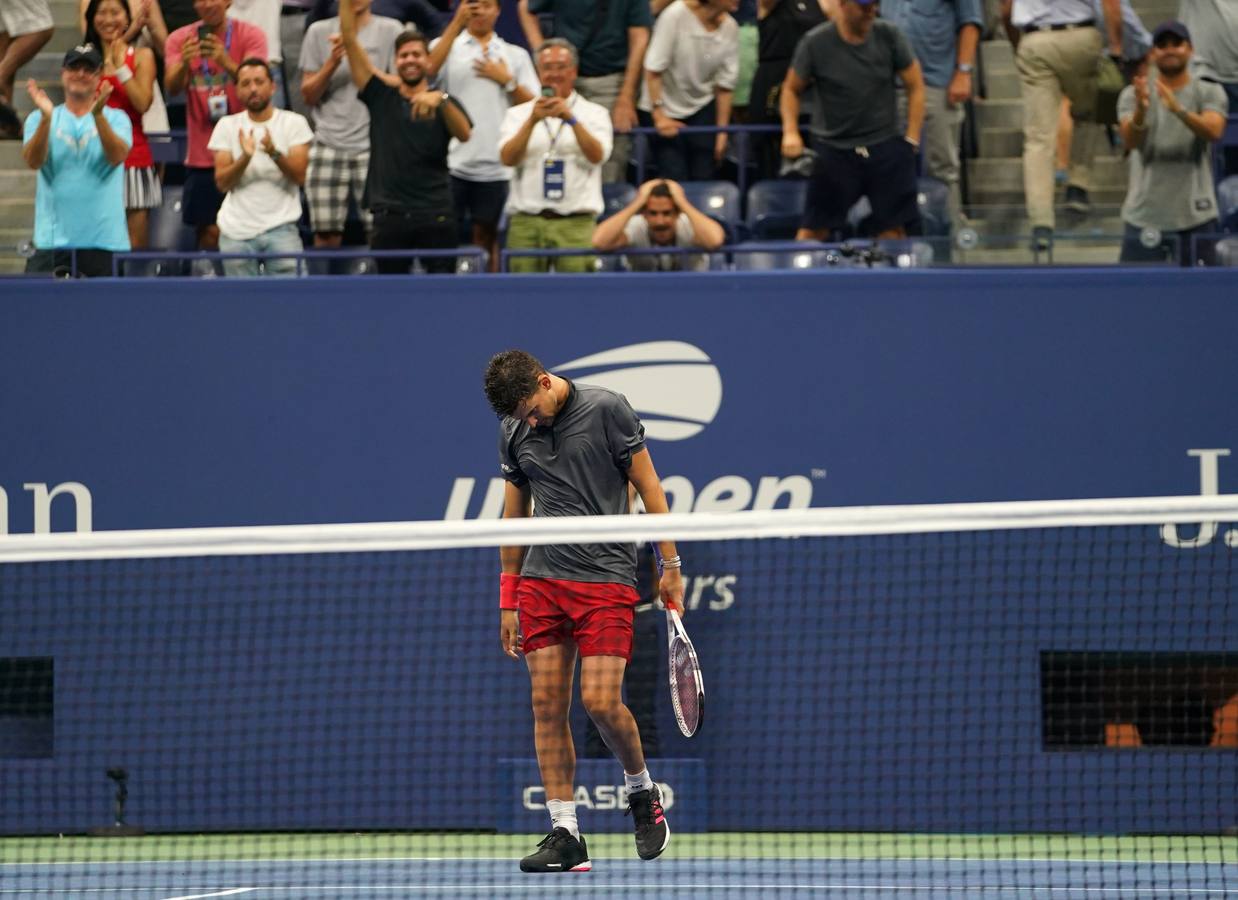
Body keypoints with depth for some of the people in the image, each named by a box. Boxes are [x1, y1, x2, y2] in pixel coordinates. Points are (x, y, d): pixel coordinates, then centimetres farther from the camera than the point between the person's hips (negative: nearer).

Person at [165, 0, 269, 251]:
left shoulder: (250, 35, -3)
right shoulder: (180, 39, 3)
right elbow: (172, 87, -11)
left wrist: (226, 63, -38)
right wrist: (183, 64, -33)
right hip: (202, 155, 1)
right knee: (209, 231, -3)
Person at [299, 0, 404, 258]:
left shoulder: (390, 31, 7)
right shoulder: (319, 32, 12)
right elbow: (308, 96, 11)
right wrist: (332, 63, -6)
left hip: (373, 148, -1)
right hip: (328, 147, 1)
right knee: (326, 236, -3)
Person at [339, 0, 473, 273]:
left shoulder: (444, 104, 6)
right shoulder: (381, 97, 10)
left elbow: (464, 133, -16)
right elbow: (349, 38, 5)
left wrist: (440, 99, -33)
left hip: (435, 216, -2)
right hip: (390, 216, 2)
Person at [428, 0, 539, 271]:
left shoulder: (516, 55, 14)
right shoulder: (447, 46, 8)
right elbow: (428, 68, -16)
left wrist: (508, 80, -6)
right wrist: (457, 23, -18)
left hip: (495, 165, 2)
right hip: (451, 162, -2)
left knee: (486, 236, 6)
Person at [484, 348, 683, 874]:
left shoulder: (606, 410, -6)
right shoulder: (514, 433, 8)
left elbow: (647, 486, -1)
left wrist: (670, 564, -4)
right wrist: (508, 601, 15)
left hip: (605, 578, -5)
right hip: (542, 582, 5)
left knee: (600, 701, -13)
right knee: (547, 706, -2)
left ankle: (642, 792, 14)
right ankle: (565, 836, 0)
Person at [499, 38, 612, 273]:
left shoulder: (594, 113, 10)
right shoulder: (518, 114, 13)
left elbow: (597, 155, -7)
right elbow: (507, 158, -3)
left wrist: (571, 119, -21)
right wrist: (532, 121, -17)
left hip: (576, 224, -1)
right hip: (526, 221, 1)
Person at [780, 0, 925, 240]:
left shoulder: (889, 36, -3)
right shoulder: (815, 43, -6)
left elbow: (915, 86, 6)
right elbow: (791, 89, 8)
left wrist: (912, 139, 1)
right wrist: (791, 133, -6)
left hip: (887, 148, 1)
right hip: (835, 151, -1)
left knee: (893, 229, -3)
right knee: (813, 230, -3)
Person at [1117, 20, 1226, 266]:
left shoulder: (1209, 93, 4)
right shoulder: (1133, 95, 5)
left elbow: (1214, 132, -16)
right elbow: (1130, 141, -12)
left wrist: (1178, 110, -35)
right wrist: (1140, 110, -34)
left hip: (1196, 217, -1)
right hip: (1145, 216, 1)